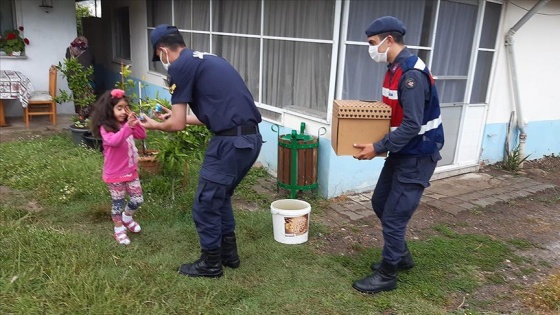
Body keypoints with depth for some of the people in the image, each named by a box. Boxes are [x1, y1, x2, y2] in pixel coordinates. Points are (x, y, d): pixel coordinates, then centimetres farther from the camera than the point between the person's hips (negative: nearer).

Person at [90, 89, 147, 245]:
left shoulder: (126, 125, 3)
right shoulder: (105, 128, -17)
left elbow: (142, 135, -1)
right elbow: (113, 141, -35)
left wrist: (134, 121, -14)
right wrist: (128, 126, -43)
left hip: (131, 171, 6)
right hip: (115, 174, -6)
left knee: (138, 200, 13)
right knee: (118, 203, 8)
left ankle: (127, 217, 42)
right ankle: (119, 229, 27)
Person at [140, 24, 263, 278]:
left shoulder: (180, 67, -5)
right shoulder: (207, 60, 22)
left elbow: (177, 125, -5)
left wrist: (155, 125, 17)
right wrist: (178, 115, 38)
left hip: (231, 142, -9)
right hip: (250, 138, 9)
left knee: (205, 205, 9)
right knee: (220, 197, 26)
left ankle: (211, 264, 27)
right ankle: (229, 253, 39)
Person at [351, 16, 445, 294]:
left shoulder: (412, 73, -24)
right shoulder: (395, 68, 7)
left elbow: (412, 125, -28)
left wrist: (378, 148, -24)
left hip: (417, 156, -10)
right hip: (402, 152, 10)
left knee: (394, 216, -1)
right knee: (380, 203, 19)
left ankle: (386, 276, 17)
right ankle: (401, 255, 37)